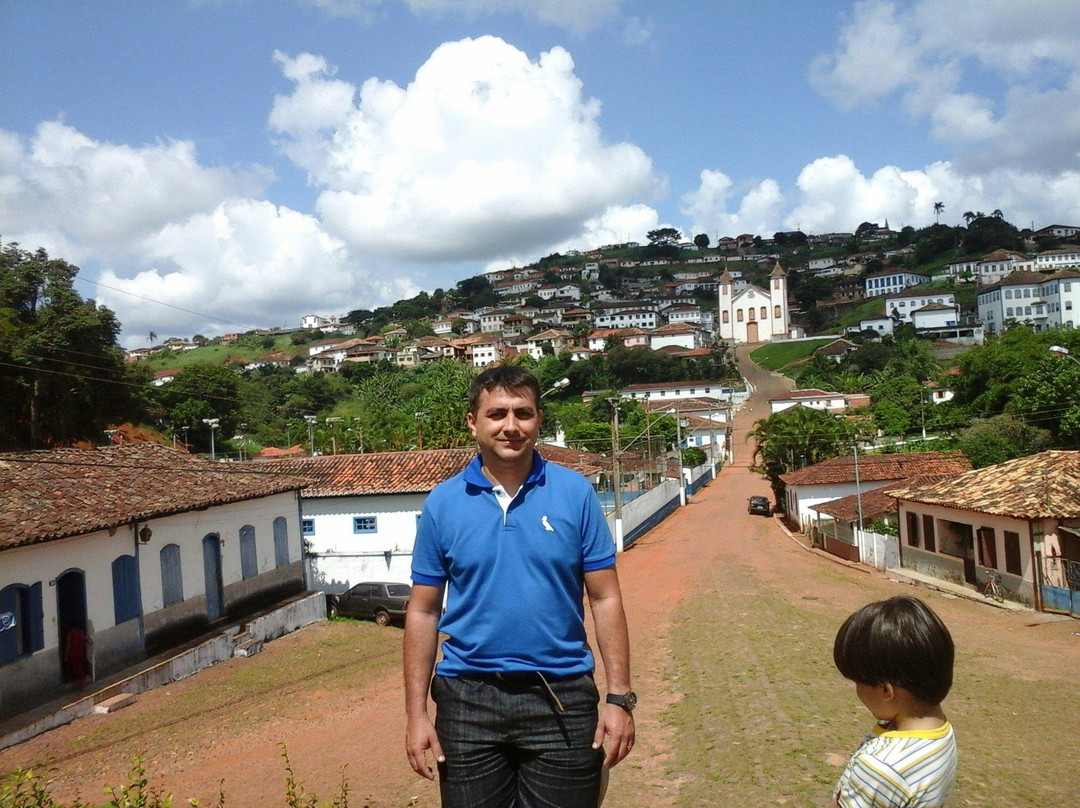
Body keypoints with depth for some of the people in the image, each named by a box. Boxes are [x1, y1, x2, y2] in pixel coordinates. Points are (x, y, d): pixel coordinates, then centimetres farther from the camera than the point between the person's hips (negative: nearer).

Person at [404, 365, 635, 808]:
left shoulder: (575, 493, -3)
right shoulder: (443, 503, -1)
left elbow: (605, 600, -1)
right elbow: (423, 612, 2)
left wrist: (620, 697, -6)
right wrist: (416, 714, -1)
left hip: (562, 695, 0)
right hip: (468, 700, 1)